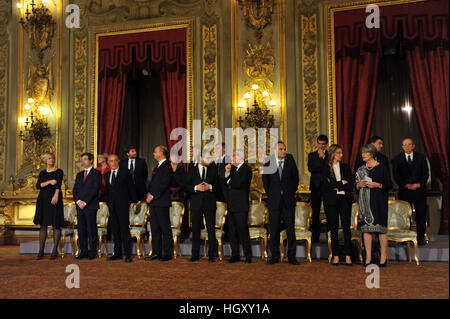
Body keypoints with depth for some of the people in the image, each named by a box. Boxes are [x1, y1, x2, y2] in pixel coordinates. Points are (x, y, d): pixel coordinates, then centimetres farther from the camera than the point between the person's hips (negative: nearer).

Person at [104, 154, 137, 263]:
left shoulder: (126, 173, 0)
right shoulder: (107, 175, 15)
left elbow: (131, 187, 0)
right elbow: (107, 190, 18)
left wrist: (133, 201, -4)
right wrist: (108, 203, 12)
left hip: (123, 204, -5)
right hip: (112, 205, 5)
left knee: (125, 229, -8)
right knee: (115, 229, 8)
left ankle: (128, 254, -7)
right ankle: (117, 253, 15)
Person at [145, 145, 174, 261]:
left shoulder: (167, 166, -9)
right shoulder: (158, 167, 20)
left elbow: (163, 184, -16)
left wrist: (153, 195, -13)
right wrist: (149, 193, 5)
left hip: (162, 202, -9)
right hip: (154, 201, 9)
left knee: (165, 228, -2)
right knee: (155, 228, 10)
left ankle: (168, 253, 4)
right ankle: (156, 252, 16)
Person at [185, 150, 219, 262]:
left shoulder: (213, 169, 9)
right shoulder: (192, 170, 8)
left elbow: (218, 185, 6)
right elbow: (187, 186, 4)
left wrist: (210, 187, -12)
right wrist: (195, 188, -13)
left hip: (210, 203, 0)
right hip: (196, 203, 0)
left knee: (211, 230, 0)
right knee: (196, 229, 5)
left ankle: (211, 255, 7)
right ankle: (195, 255, 14)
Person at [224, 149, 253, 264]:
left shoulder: (246, 169, -10)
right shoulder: (233, 168, 16)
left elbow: (237, 184, -21)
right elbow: (226, 183, 14)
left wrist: (229, 181, -1)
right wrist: (227, 173, -2)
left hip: (240, 206, -8)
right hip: (231, 205, 8)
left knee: (242, 229, -5)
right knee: (232, 230, 10)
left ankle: (248, 256, 4)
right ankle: (235, 255, 18)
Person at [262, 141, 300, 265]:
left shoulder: (290, 160, 1)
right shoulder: (268, 163, 0)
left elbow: (295, 178, 9)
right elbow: (265, 181, 12)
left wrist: (291, 193, 6)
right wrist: (270, 195, 8)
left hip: (288, 201, 0)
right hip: (274, 202, 0)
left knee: (291, 229, 2)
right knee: (274, 230, 5)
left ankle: (291, 256, 11)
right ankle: (274, 256, 15)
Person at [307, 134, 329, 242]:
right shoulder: (312, 155, 13)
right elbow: (310, 168, -2)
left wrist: (323, 157, -6)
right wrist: (321, 161, -6)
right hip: (315, 186, 1)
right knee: (315, 212, 1)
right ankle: (315, 236, 6)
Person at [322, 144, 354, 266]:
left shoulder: (346, 167, 12)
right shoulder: (325, 168, 4)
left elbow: (350, 185, 2)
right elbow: (326, 185, -9)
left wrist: (335, 186, -6)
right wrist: (342, 183, -8)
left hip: (344, 199, 2)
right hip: (331, 201, -1)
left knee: (346, 227, -2)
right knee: (333, 228, 2)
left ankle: (348, 256, 3)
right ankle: (335, 256, 8)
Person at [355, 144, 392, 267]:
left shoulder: (382, 168, -1)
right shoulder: (361, 169, 12)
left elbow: (389, 184, -1)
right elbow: (356, 186, 17)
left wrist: (377, 185, -15)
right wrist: (359, 185, -4)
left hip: (379, 201, -4)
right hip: (365, 201, 4)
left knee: (381, 227, -4)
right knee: (366, 228, 2)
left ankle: (383, 257, 5)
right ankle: (368, 257, 8)